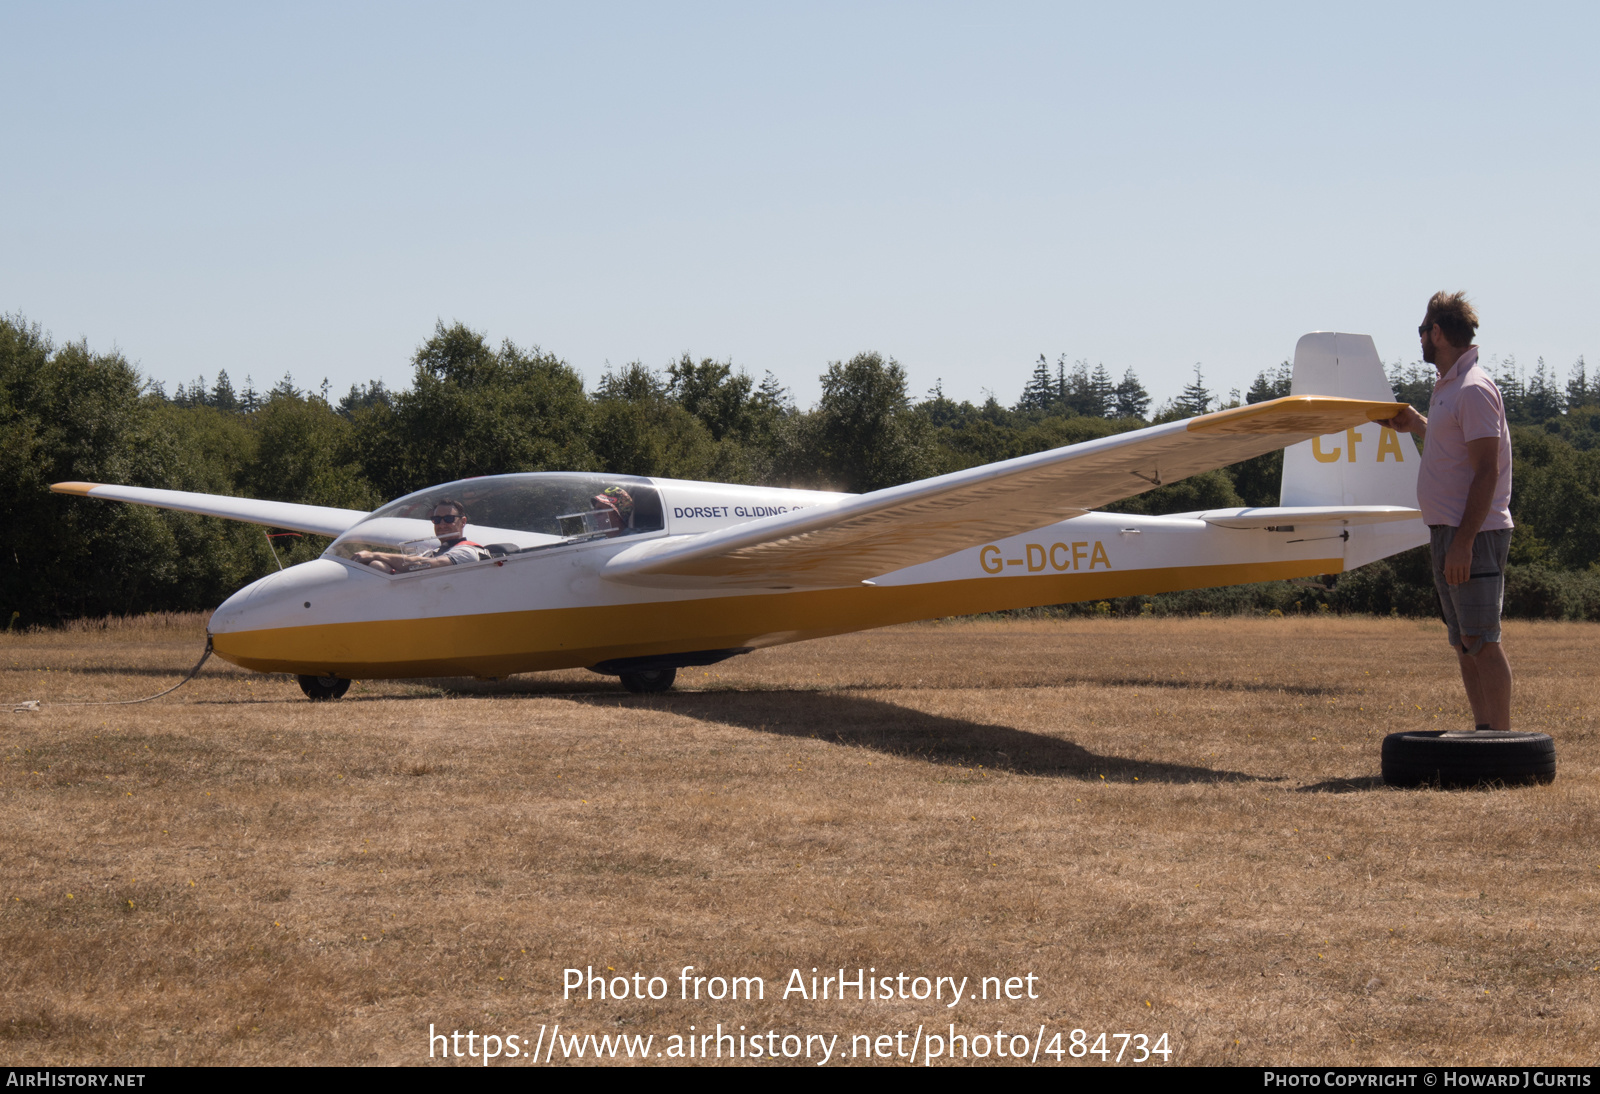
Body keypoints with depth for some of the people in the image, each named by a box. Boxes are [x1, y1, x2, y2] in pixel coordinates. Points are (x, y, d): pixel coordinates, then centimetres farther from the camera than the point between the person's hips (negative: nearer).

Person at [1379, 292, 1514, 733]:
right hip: (1450, 532, 10)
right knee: (1465, 644, 13)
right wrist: (1417, 425, 26)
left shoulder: (1473, 390, -14)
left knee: (1482, 641, -11)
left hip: (1473, 533, -10)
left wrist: (1463, 542, -24)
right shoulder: (1448, 387, 17)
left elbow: (1486, 471, -20)